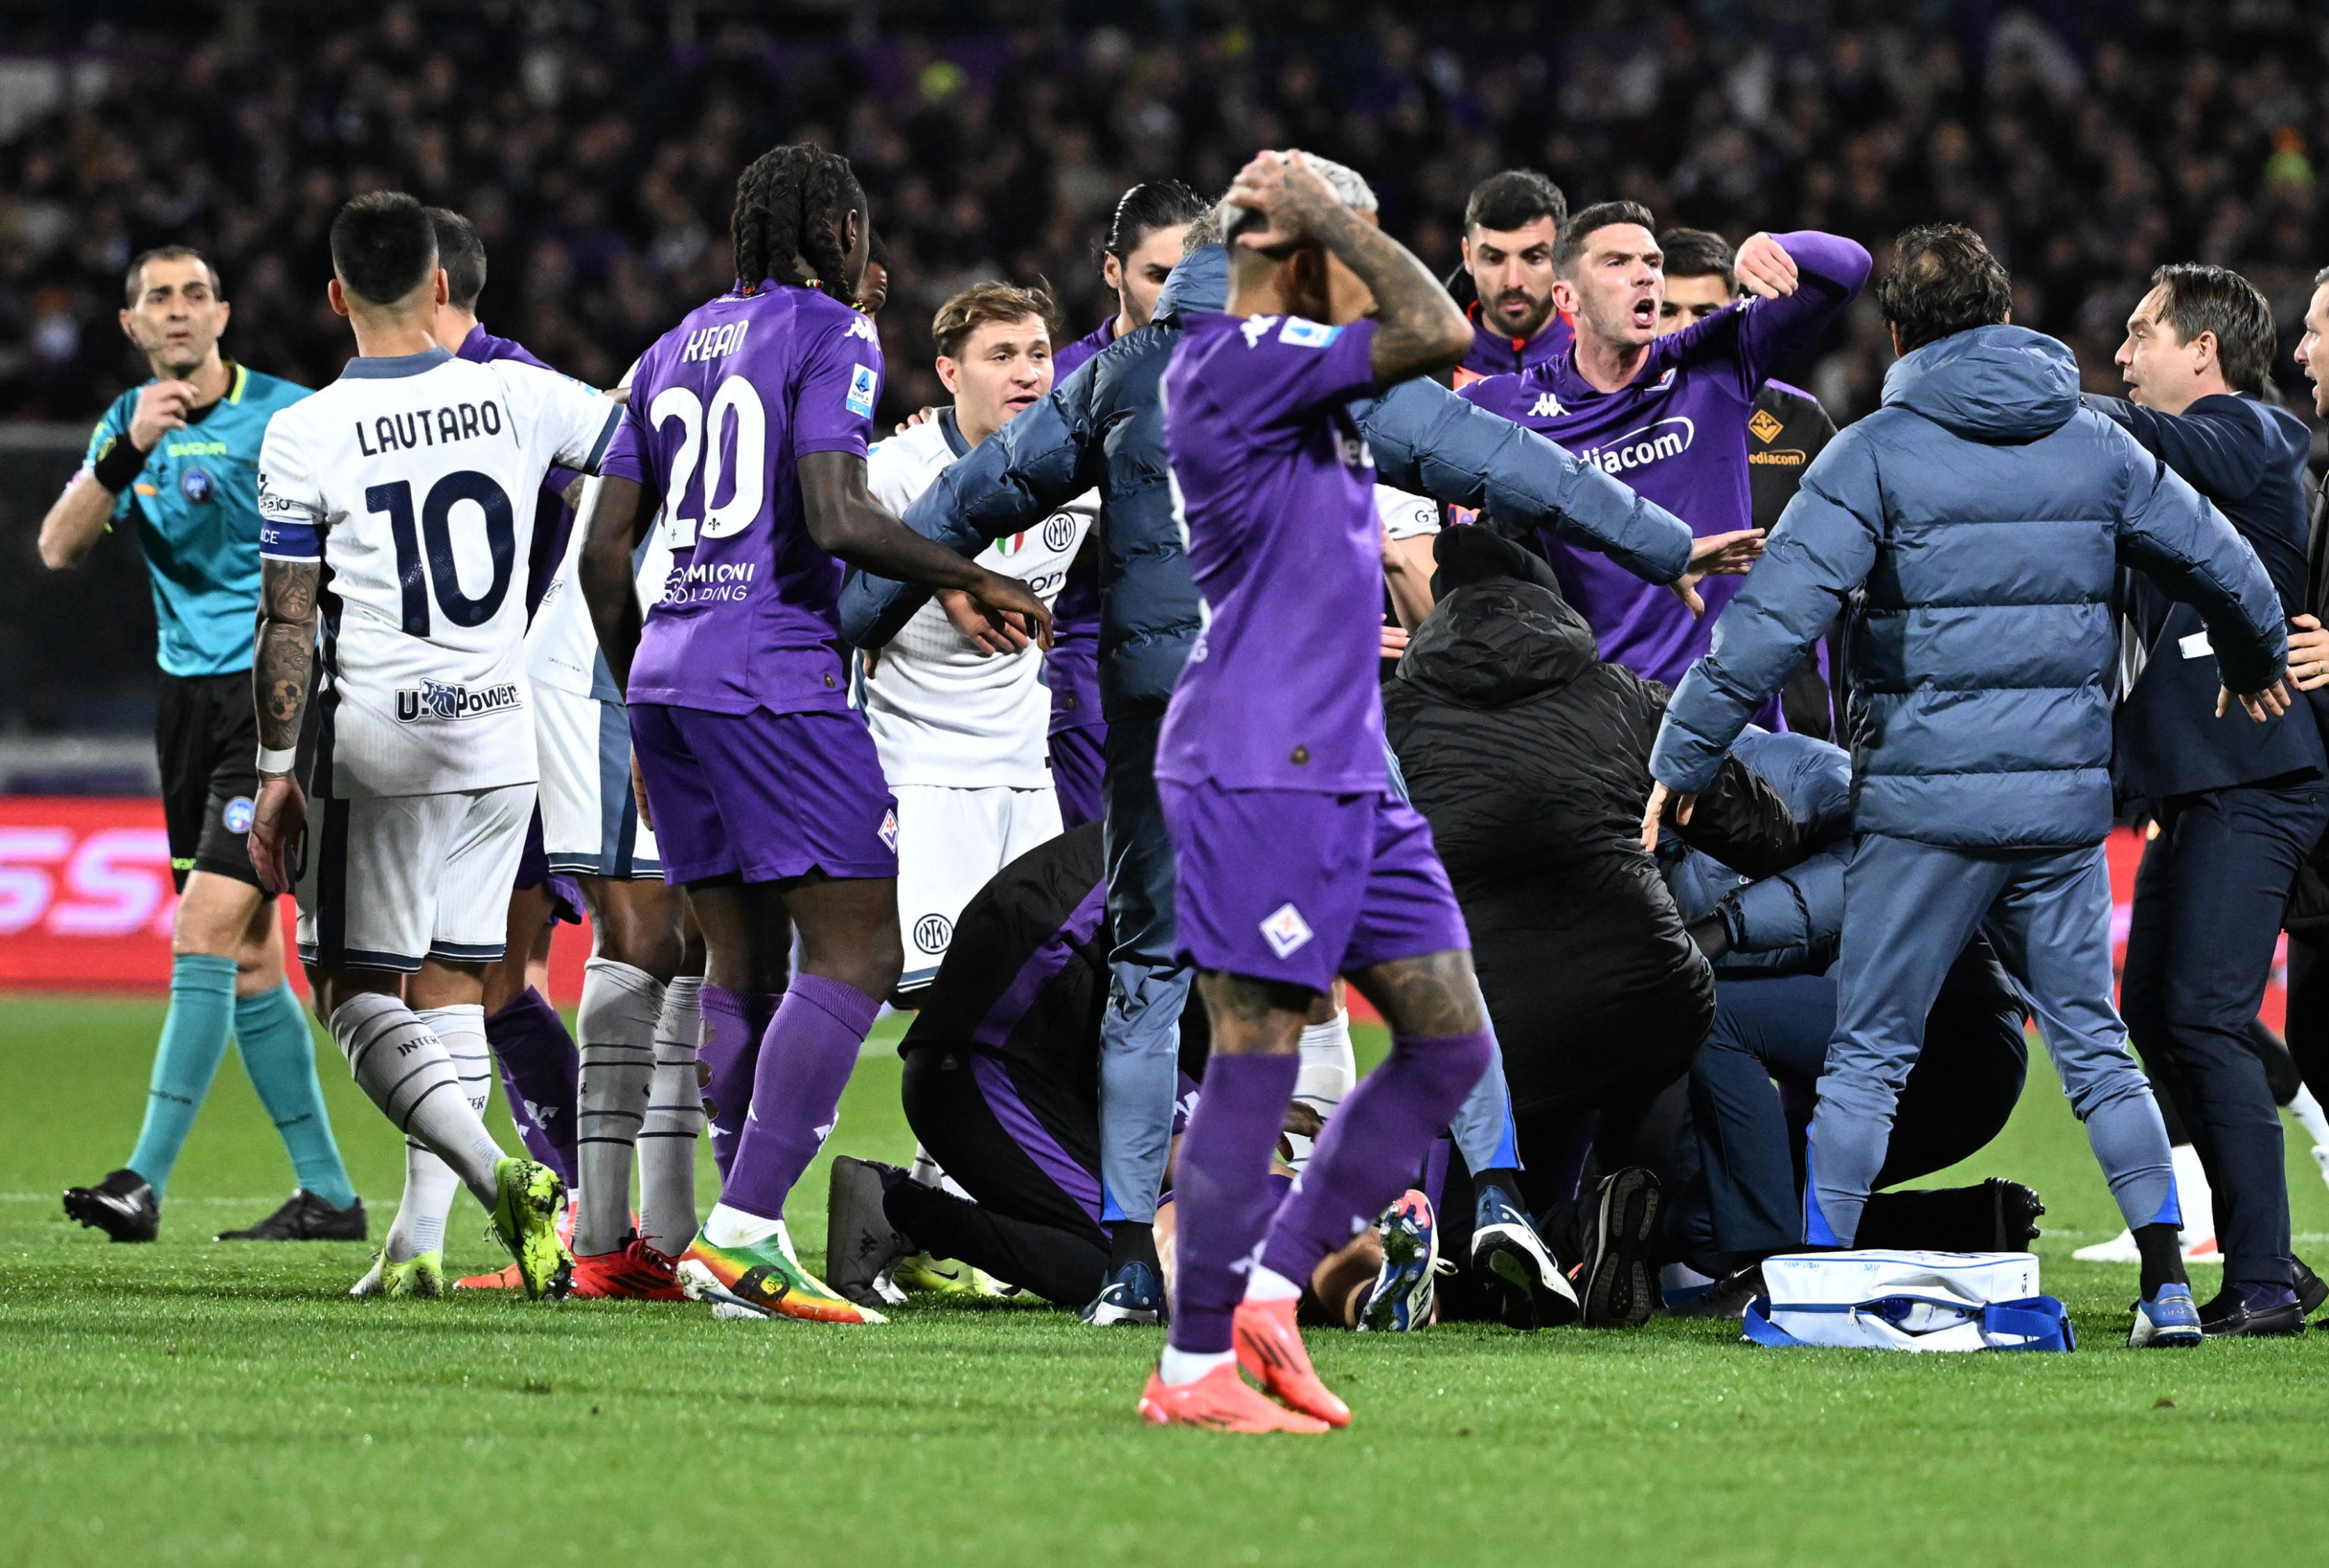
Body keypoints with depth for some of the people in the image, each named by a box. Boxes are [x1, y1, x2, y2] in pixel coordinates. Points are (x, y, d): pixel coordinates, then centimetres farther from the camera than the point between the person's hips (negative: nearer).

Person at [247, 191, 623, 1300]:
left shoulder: (305, 437, -8)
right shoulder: (515, 398, 0)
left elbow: (286, 624, -6)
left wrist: (276, 771, 2)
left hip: (377, 741, -4)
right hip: (501, 738, 4)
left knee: (354, 992, 3)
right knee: (450, 990, 11)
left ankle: (497, 1174, -19)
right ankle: (420, 1243, 6)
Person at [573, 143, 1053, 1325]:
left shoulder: (674, 352, 19)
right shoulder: (831, 337, -3)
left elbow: (603, 551, 18)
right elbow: (836, 519, -17)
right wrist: (974, 581, -5)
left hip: (668, 680, 8)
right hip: (776, 681, -8)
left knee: (742, 961, 11)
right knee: (855, 953, -8)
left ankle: (749, 1242, 7)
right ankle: (741, 1231, -19)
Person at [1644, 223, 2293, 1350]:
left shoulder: (1877, 453, -5)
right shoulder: (2098, 445, 8)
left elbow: (1773, 617, -13)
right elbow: (2226, 570, 16)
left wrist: (1681, 759, -6)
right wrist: (2253, 664, 39)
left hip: (1924, 800, -4)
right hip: (2068, 794, 4)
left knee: (1869, 1053, 3)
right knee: (2092, 1041, 13)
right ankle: (2167, 1284, 7)